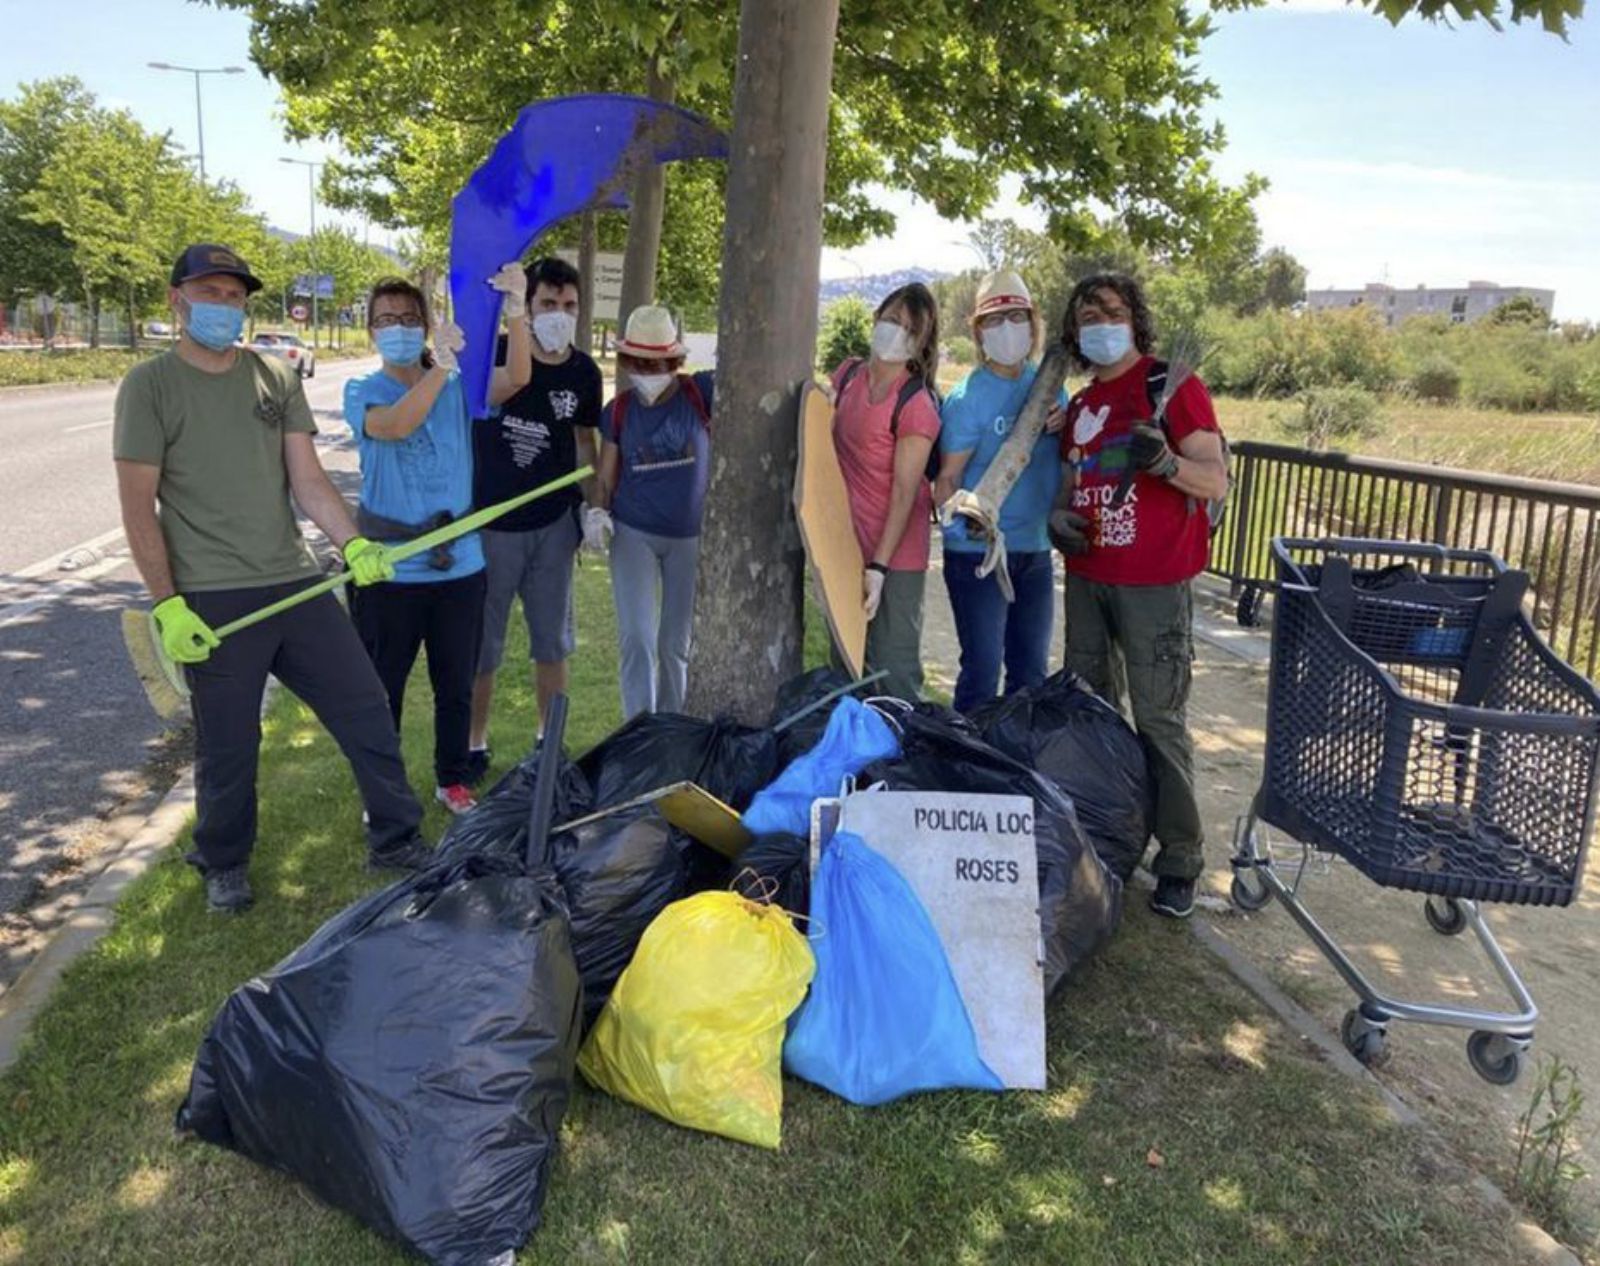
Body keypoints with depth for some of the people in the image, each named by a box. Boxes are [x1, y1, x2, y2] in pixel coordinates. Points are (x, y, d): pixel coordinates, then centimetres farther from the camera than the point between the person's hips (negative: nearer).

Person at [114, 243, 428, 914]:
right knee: (227, 746, 7)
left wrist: (352, 544, -12)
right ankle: (224, 866, 31)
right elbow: (138, 504, -6)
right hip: (213, 602, -4)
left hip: (297, 583, 4)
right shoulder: (150, 385, -3)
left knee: (365, 708, 6)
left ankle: (395, 839, 22)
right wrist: (167, 603, -12)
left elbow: (308, 478, 4)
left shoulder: (276, 378, 8)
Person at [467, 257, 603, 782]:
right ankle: (474, 745, 24)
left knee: (552, 641, 13)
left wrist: (593, 505, 5)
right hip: (490, 522, -3)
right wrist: (514, 311, -39)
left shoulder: (583, 371, 0)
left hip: (554, 524, 3)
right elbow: (513, 380, -35)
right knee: (480, 644, 7)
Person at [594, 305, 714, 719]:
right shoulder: (618, 411, -2)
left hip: (690, 537, 0)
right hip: (632, 533, 1)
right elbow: (606, 477, 3)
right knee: (637, 638, -6)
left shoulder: (699, 392, -8)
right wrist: (599, 513, -15)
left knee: (676, 644, 10)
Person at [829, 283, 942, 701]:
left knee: (894, 669, -3)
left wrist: (878, 567, -22)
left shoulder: (916, 405, -16)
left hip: (893, 555, -7)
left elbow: (904, 491, -18)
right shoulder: (847, 375, 4)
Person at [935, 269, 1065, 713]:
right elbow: (947, 479, -11)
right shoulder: (968, 397, -11)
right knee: (983, 670, -2)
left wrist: (1066, 426, -6)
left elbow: (1068, 454, 16)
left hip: (1035, 548, 6)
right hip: (977, 552, -6)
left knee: (1032, 671, 15)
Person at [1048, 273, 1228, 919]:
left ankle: (1179, 858, 4)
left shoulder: (1172, 386, -5)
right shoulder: (1080, 405, 15)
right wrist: (1060, 513, 2)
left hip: (1153, 584, -6)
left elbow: (1217, 481, -9)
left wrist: (1164, 460, -28)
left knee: (1159, 719, -6)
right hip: (1087, 577, 7)